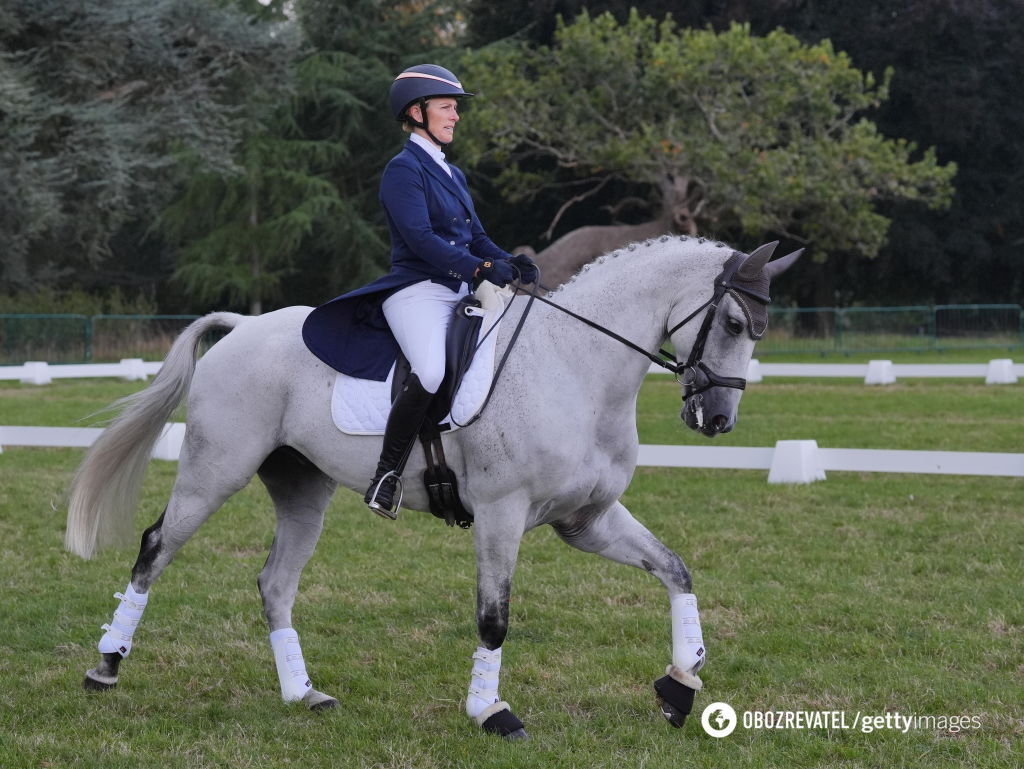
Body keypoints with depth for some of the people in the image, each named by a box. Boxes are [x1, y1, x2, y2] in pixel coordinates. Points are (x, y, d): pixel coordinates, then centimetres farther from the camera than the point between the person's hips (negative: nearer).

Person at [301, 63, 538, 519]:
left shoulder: (452, 174, 22)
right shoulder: (404, 169, -5)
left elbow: (475, 237, 19)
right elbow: (420, 239, -16)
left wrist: (511, 263, -1)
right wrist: (482, 268, -24)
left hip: (461, 293, 9)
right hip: (418, 291, -9)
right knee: (431, 371, -34)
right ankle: (385, 478, -23)